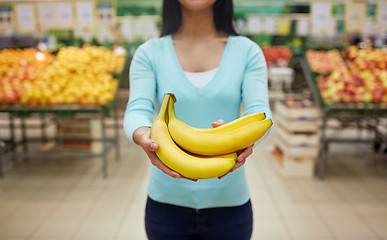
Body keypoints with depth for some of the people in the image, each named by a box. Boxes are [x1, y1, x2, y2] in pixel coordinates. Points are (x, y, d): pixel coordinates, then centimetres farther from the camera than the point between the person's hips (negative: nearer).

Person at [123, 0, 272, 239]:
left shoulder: (247, 51, 0)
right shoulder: (149, 53, 0)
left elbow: (260, 110, -13)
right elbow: (137, 110, -14)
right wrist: (144, 136, -37)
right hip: (167, 200, 0)